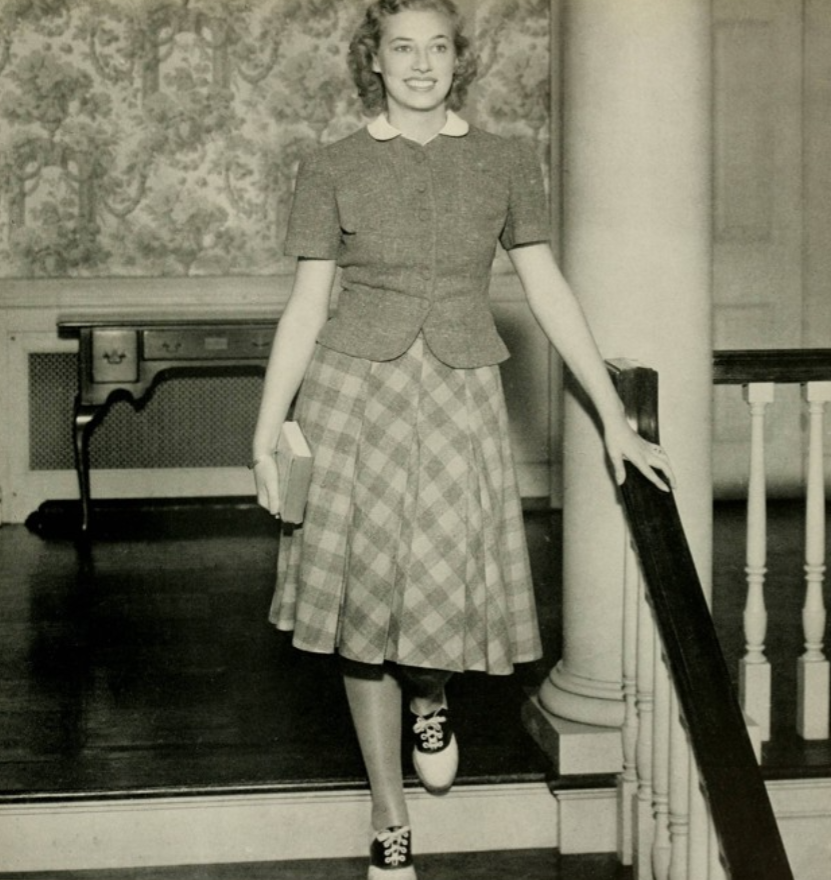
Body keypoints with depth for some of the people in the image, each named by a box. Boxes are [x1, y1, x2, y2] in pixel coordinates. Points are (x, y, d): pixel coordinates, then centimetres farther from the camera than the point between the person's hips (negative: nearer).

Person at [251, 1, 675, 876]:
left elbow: (549, 291, 7)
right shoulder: (331, 170, 2)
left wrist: (614, 418, 5)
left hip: (460, 399, 1)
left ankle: (429, 695, 28)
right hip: (353, 393, 0)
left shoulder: (506, 164, 5)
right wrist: (266, 435, -1)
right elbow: (306, 305, 3)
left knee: (445, 592, -11)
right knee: (365, 611, 1)